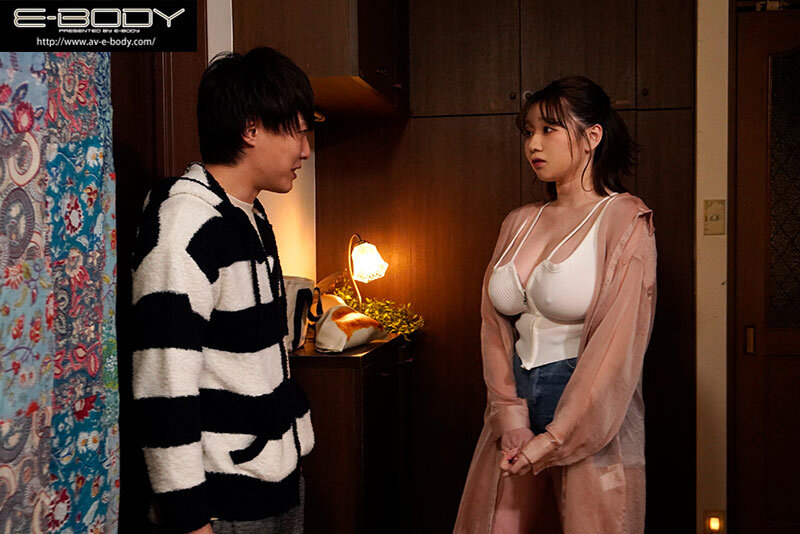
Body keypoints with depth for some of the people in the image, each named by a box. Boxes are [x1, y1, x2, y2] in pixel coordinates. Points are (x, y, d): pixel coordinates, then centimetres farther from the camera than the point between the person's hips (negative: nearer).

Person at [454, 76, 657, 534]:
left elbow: (619, 345, -14)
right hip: (518, 399, 5)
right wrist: (510, 417, -8)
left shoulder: (624, 220, -7)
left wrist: (555, 439, -15)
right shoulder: (519, 224, 9)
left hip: (591, 417, -5)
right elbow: (495, 325, 5)